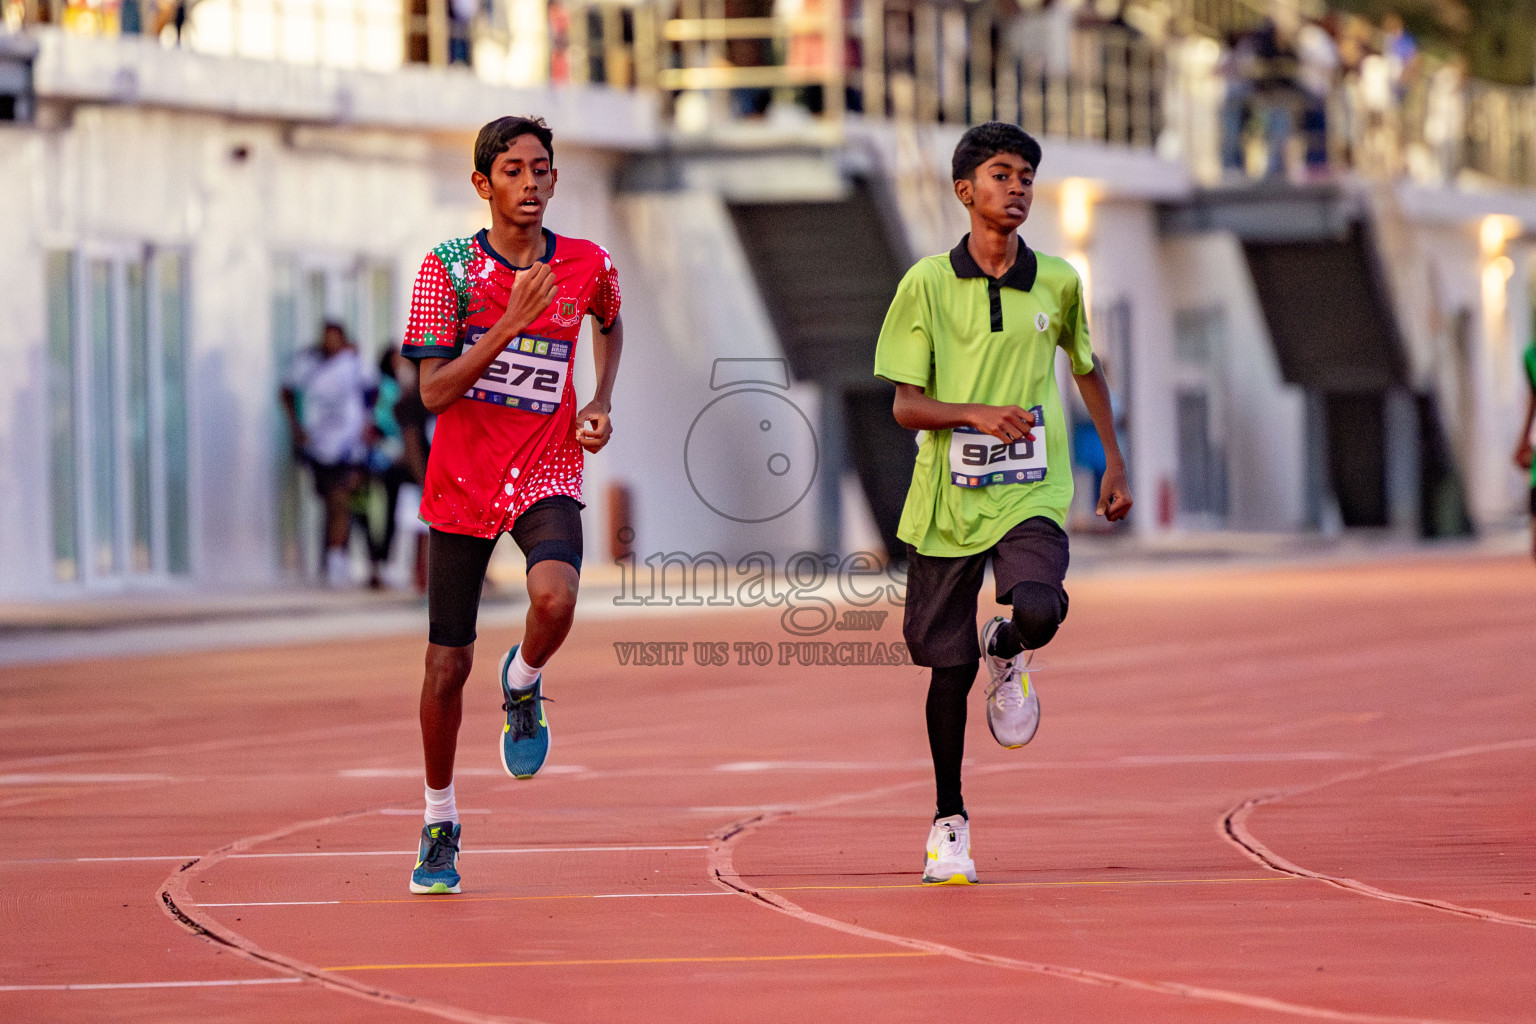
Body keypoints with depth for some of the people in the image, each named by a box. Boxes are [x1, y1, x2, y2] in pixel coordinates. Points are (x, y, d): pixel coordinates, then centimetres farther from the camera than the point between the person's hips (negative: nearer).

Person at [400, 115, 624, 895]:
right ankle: (440, 825, 26)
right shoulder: (448, 267, -7)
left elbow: (611, 324, 24)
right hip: (461, 482, 0)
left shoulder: (588, 267, -1)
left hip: (546, 475, 0)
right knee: (448, 664, 6)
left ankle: (523, 684, 3)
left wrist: (602, 405, 8)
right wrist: (511, 321, -24)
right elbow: (433, 393, -14)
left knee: (554, 598, -32)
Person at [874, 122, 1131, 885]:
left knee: (1039, 611, -28)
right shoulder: (927, 284, -2)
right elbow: (905, 406, -4)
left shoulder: (1057, 283, 5)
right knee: (948, 668, 5)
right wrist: (979, 413, -21)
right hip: (946, 499, 0)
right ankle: (948, 823, 23)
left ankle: (1008, 652, 10)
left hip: (1030, 497, 1)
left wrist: (1114, 464, 22)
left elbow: (1087, 369, 23)